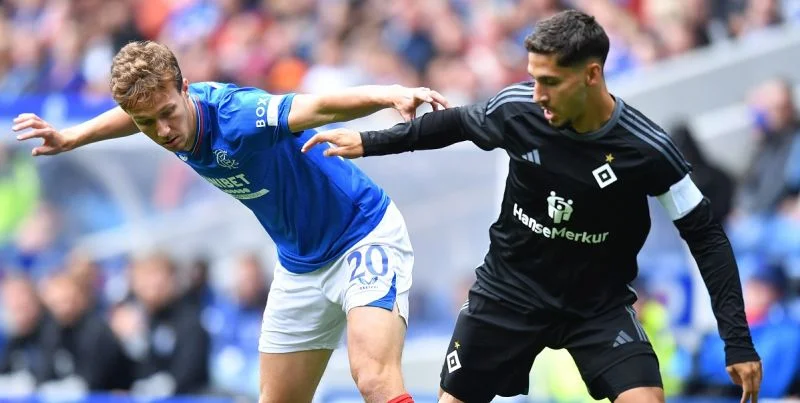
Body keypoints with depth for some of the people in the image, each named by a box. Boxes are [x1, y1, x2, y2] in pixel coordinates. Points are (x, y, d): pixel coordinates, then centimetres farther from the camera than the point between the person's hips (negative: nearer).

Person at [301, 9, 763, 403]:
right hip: (509, 290, 3)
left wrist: (738, 340, -19)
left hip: (600, 305, -2)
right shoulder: (517, 108, -17)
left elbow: (706, 235, -14)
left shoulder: (646, 150, -23)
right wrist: (369, 142, 9)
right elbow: (454, 124, 7)